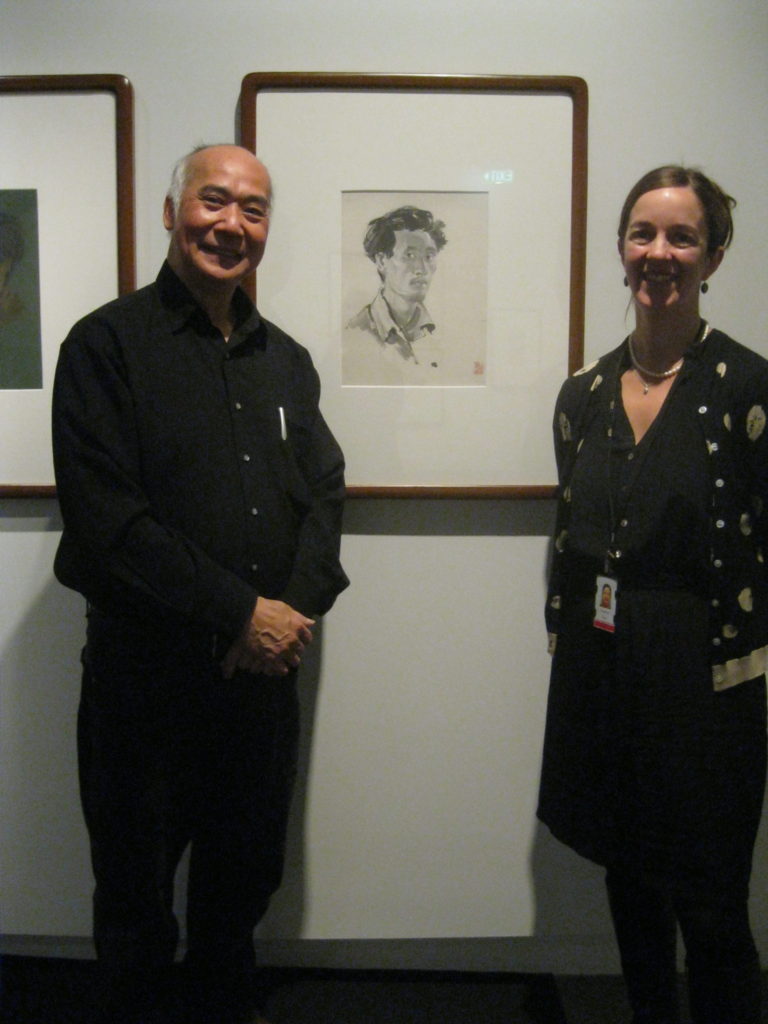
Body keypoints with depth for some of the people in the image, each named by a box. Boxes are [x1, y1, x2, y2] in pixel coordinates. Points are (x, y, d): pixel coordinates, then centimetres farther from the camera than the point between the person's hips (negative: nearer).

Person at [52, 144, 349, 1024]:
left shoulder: (286, 360, 11)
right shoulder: (108, 344, -8)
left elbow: (325, 491, 8)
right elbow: (106, 515, -17)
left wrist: (298, 606, -9)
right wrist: (240, 612, -17)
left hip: (264, 669, 5)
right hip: (145, 676, -5)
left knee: (245, 876, 21)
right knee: (135, 892, 14)